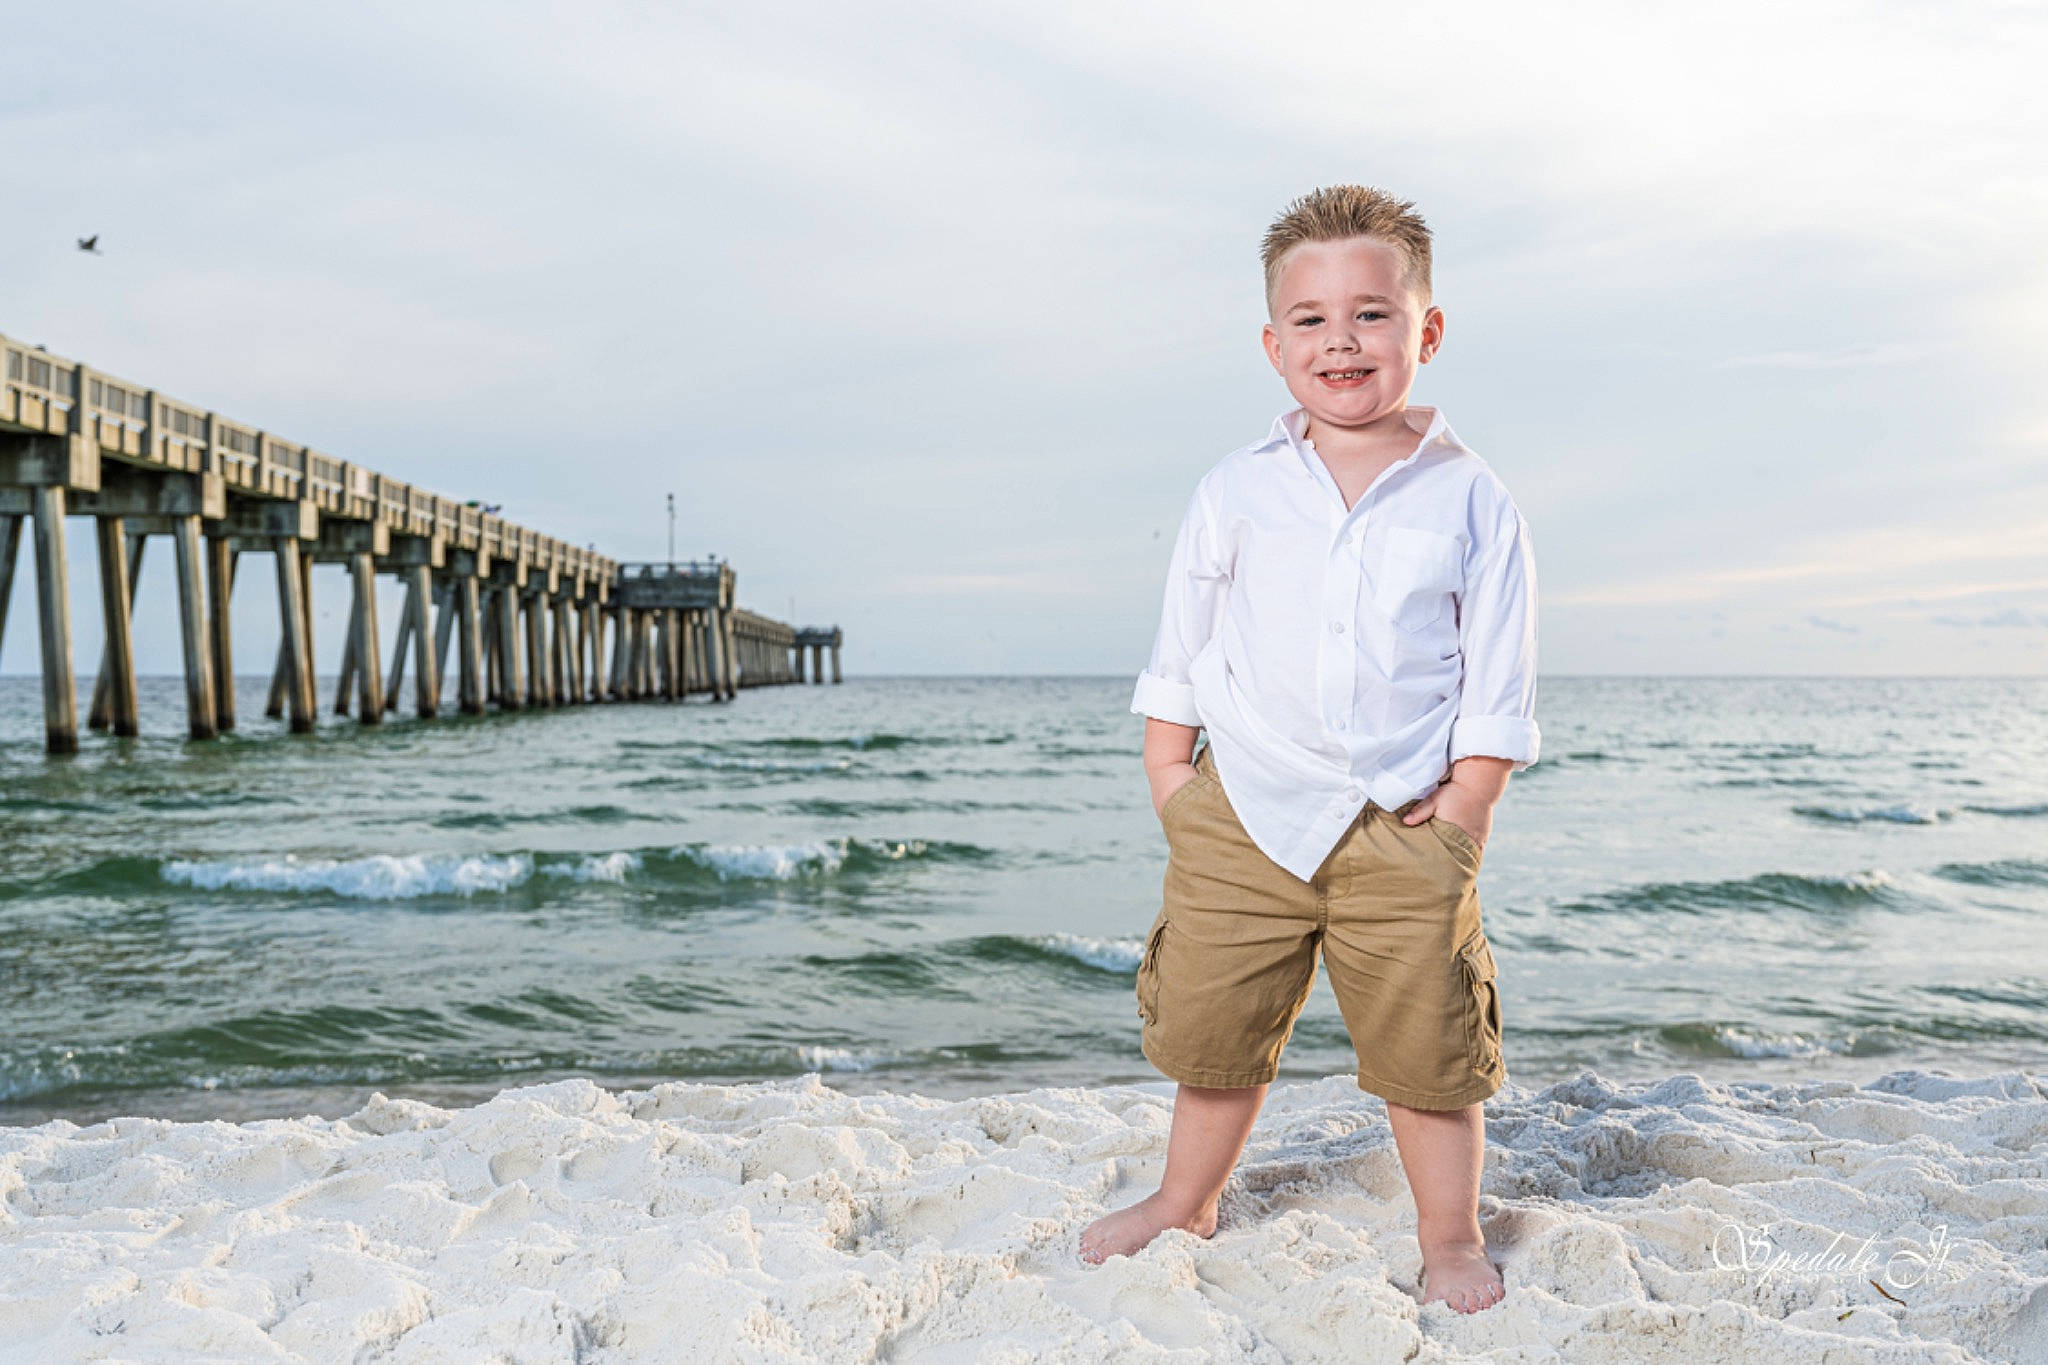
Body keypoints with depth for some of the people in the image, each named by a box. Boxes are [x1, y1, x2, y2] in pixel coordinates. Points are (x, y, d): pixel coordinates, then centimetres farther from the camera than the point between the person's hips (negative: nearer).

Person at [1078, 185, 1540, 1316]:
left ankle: (1450, 1237, 27)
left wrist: (1462, 803, -4)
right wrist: (1167, 775, 5)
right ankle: (1187, 1203, 35)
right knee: (1213, 1028, 12)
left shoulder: (1470, 500, -1)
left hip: (1402, 826, -1)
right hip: (1243, 817, 2)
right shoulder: (1235, 491, 2)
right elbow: (1180, 650, 9)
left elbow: (1498, 678, 1)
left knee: (1428, 1046, 5)